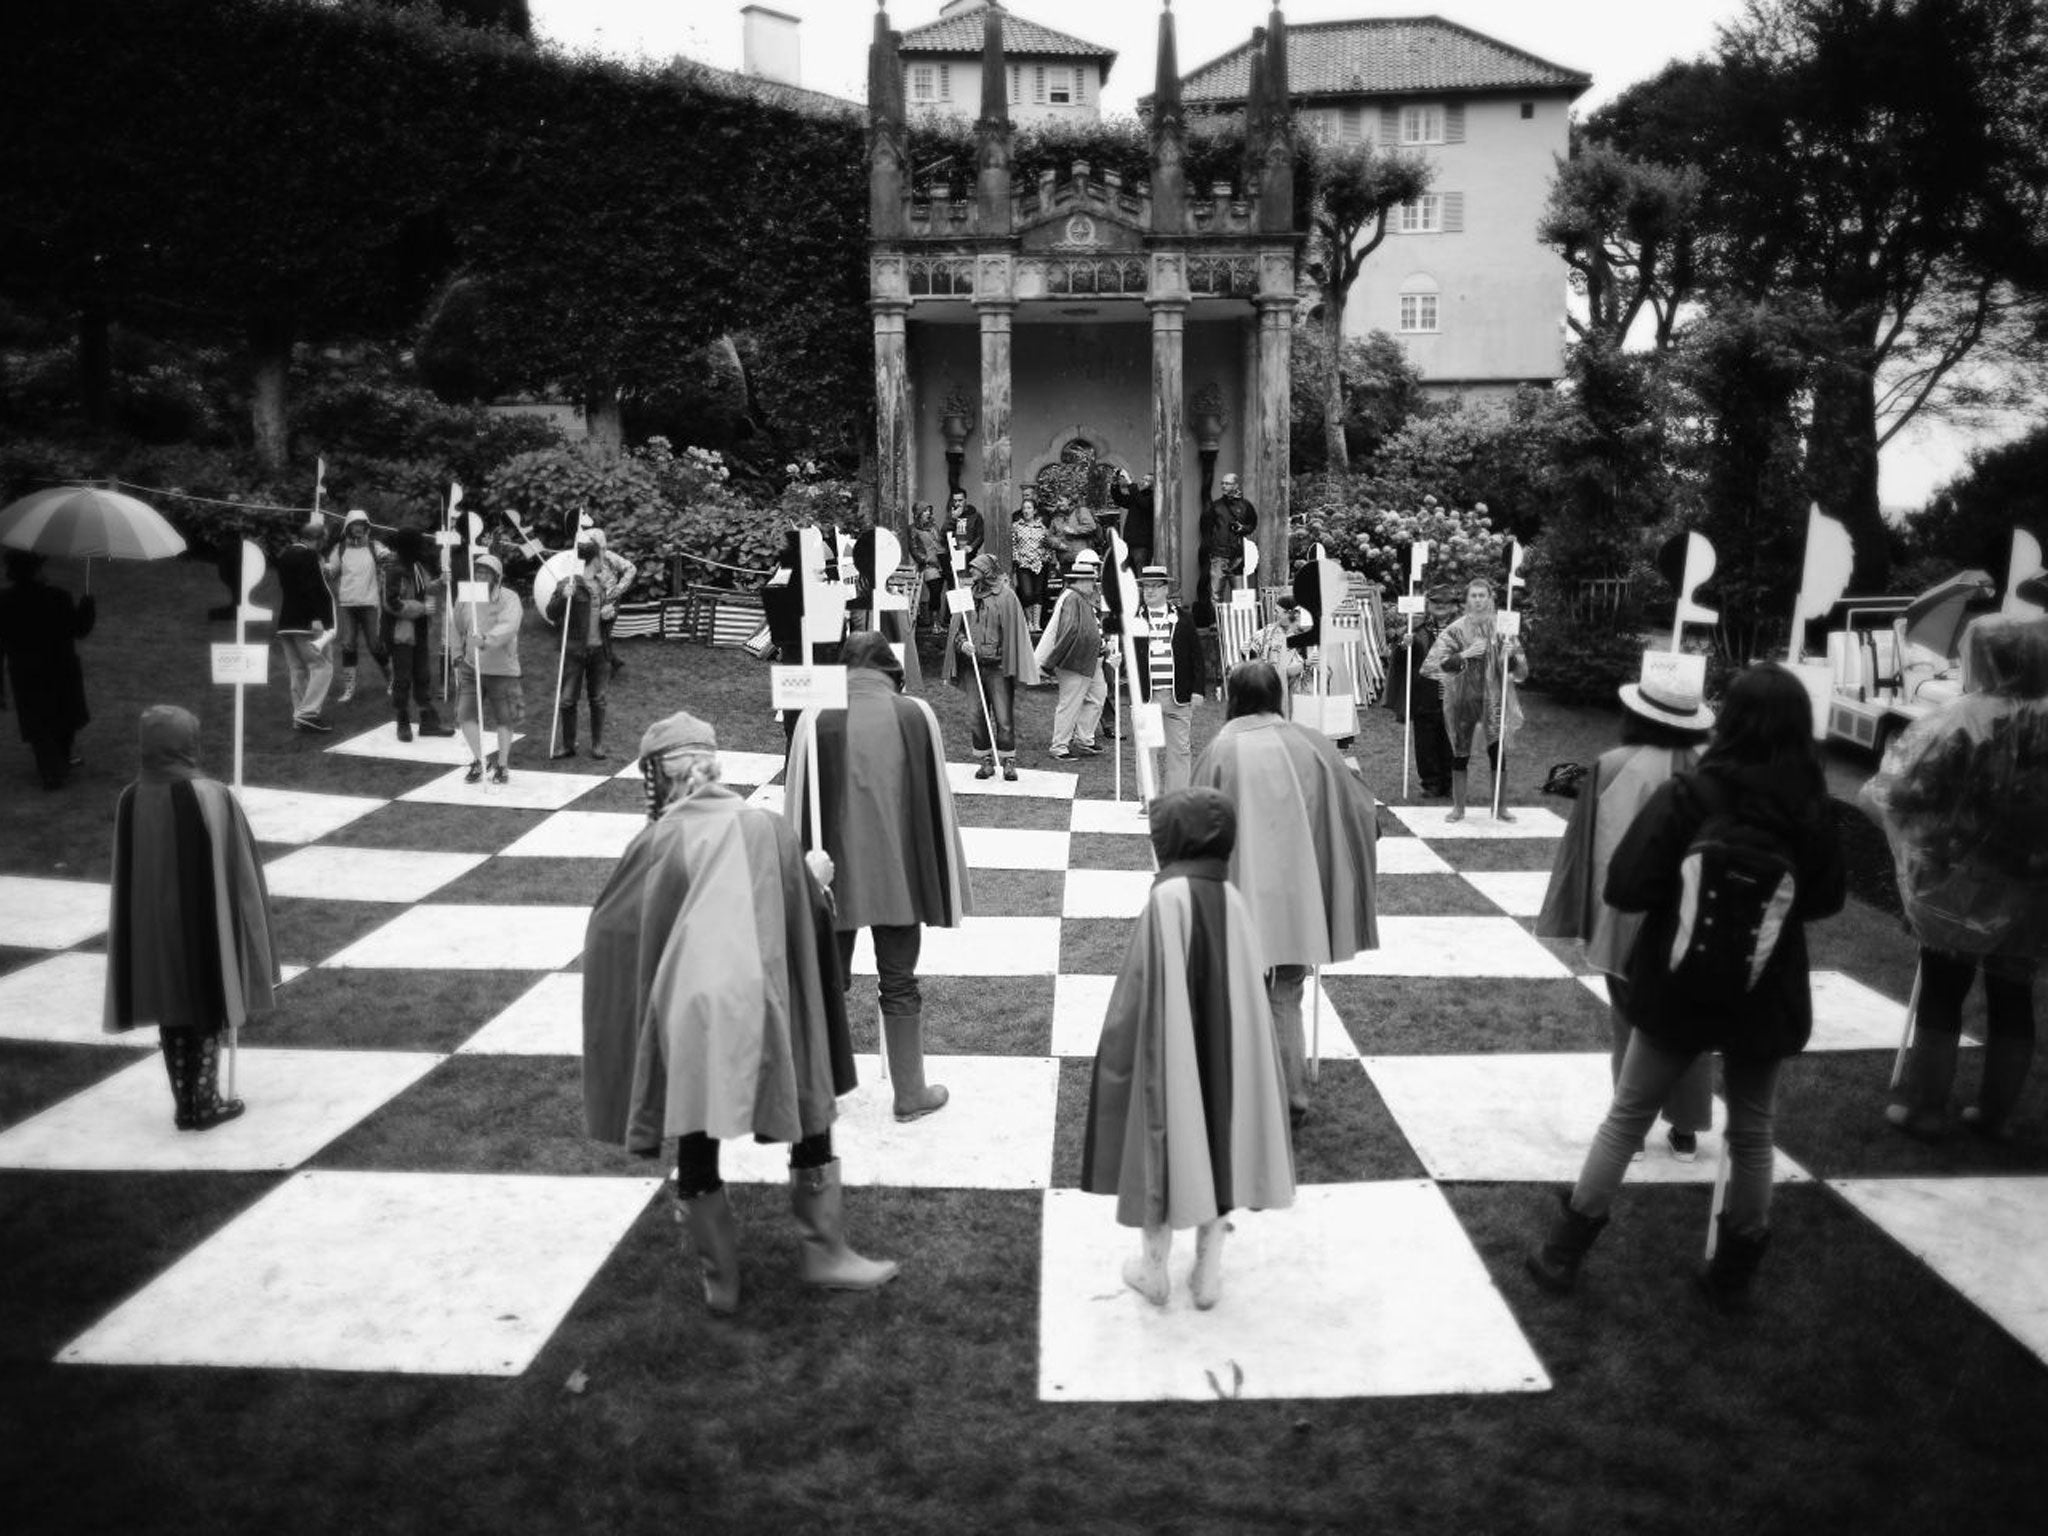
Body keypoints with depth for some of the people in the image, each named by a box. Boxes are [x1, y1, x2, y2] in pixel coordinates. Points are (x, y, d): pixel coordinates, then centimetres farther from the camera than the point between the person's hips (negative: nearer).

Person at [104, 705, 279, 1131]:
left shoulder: (130, 801, -7)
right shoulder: (213, 797, -17)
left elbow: (126, 876, 2)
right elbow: (242, 871, -10)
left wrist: (141, 926, 13)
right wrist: (254, 917, 3)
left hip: (151, 930, 3)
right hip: (206, 929, -3)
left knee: (173, 1018, 15)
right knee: (207, 1015, 11)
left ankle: (185, 1106, 21)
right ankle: (205, 1103, 17)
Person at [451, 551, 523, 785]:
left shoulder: (509, 599, -10)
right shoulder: (465, 598, 4)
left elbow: (508, 627, -27)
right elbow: (458, 629, 18)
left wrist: (486, 640, -41)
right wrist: (458, 656, 13)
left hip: (502, 669, -4)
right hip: (471, 667, 4)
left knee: (504, 719, 6)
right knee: (465, 715, -3)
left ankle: (502, 765, 24)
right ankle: (478, 761, 16)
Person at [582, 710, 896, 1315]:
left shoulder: (656, 843, -1)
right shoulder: (769, 829, 2)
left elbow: (609, 932, 5)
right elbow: (809, 920, 8)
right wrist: (813, 878, 28)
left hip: (686, 1019, 0)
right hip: (764, 1010, 1)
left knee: (696, 1153, 15)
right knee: (810, 1132, 19)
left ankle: (720, 1278, 22)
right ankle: (826, 1252, 23)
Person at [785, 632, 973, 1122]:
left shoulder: (816, 720, -9)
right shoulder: (916, 715, -6)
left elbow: (798, 807, -4)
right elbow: (937, 803, -1)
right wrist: (943, 884, 8)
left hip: (834, 874, 0)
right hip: (900, 875, 0)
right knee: (900, 982, 11)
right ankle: (910, 1094, 19)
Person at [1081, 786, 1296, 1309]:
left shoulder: (1167, 899, -20)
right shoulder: (1231, 899, -4)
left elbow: (1140, 994, -17)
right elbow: (1247, 996, 2)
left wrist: (1114, 1052, -4)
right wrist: (1233, 1050, 14)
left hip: (1170, 1055, -4)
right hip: (1226, 1057, 4)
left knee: (1166, 1146, 12)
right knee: (1217, 1147, 17)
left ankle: (1154, 1270, 26)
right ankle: (1208, 1273, 26)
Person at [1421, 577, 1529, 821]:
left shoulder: (1502, 627, 1)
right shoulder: (1455, 630, -4)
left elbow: (1521, 670, 4)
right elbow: (1433, 664, -11)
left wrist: (1510, 656, -18)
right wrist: (1464, 655, -21)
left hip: (1493, 698, 1)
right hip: (1462, 699, -1)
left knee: (1497, 752, 2)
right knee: (1460, 753, 4)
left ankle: (1501, 806, 15)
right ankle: (1458, 807, 16)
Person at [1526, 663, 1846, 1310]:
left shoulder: (1687, 797, -18)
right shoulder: (1812, 808, -8)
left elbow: (1623, 888, -18)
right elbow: (1827, 899, 6)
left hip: (1678, 988, -2)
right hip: (1768, 996, 2)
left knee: (1625, 1119, 11)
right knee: (1751, 1135, 17)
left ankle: (1562, 1255, 18)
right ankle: (1733, 1274, 28)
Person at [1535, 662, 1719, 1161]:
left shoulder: (1613, 768, -15)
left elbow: (1587, 848, -9)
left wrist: (1575, 920, 1)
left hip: (1630, 924, -2)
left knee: (1634, 1026, 11)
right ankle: (1686, 1130, 22)